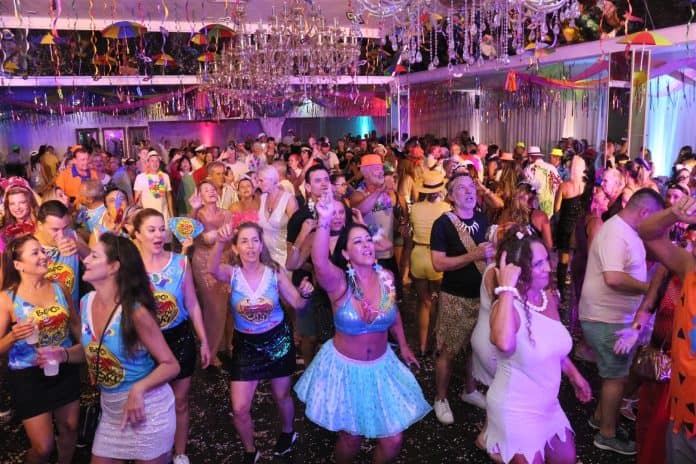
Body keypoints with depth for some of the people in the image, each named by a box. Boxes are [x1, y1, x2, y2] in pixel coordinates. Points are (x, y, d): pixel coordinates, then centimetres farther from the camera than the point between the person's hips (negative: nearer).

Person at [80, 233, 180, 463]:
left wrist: (138, 389, -33)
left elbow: (171, 365, -19)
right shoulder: (86, 303, -3)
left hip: (147, 409, -6)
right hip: (110, 409, 6)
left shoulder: (135, 312, -23)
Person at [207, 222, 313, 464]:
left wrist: (305, 293, -31)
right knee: (240, 408, 1)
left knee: (281, 396, 18)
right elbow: (212, 269, -39)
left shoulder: (274, 271, -13)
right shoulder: (232, 273, -15)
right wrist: (220, 242, -58)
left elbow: (298, 304, -8)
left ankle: (287, 433, 51)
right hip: (246, 344, 0)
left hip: (278, 339, 0)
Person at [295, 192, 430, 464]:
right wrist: (324, 222, -56)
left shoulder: (386, 277, -9)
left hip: (381, 366, 3)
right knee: (350, 440, 14)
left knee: (393, 441, 9)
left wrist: (403, 345, 18)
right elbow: (319, 262, -44)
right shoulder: (338, 282, -20)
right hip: (344, 368, -3)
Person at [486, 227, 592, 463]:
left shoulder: (550, 297, -3)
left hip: (549, 407, 8)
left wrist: (574, 375, 21)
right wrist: (507, 288, -41)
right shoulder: (508, 306, -25)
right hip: (516, 413, -8)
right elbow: (505, 343, -48)